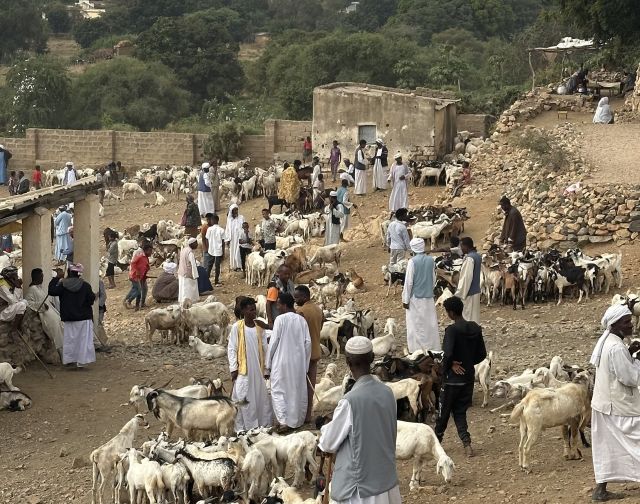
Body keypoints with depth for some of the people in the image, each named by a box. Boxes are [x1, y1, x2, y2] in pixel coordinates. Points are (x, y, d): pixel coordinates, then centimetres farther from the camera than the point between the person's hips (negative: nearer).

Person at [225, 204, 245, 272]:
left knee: (238, 252, -7)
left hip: (238, 238, -3)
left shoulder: (241, 218, -3)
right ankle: (234, 266, 11)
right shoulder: (229, 219, 6)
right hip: (232, 239, 3)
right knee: (232, 252, 4)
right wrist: (227, 239, 4)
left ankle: (239, 266, -2)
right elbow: (227, 229, 8)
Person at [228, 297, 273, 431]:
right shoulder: (237, 327, -6)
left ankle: (264, 424, 18)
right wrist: (233, 369, -9)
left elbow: (265, 348, 8)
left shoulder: (259, 327, 5)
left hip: (258, 369, 4)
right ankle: (241, 428, 7)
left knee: (262, 397, 7)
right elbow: (231, 349, -5)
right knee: (243, 399, 0)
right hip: (243, 370, -4)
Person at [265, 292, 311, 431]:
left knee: (279, 392, 1)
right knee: (298, 392, 13)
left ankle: (284, 421, -12)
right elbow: (308, 342, 2)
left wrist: (268, 364, -3)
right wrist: (305, 364, 11)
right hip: (299, 362, 5)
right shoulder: (302, 320, 3)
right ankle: (297, 421, 20)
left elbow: (273, 342, -10)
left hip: (282, 362, -5)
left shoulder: (280, 319, -11)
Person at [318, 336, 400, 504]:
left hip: (359, 490, -6)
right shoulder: (387, 393, -2)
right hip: (388, 483, 6)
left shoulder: (350, 401, -21)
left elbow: (328, 444, -9)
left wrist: (325, 429, 10)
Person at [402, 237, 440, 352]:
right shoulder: (431, 260, -1)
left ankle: (417, 350, 6)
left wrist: (405, 299, -8)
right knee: (430, 323, 11)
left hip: (415, 297, -5)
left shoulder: (412, 262, -16)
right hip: (428, 296, 5)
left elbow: (408, 282, -14)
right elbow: (433, 279, 8)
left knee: (416, 325, 3)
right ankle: (433, 348, 16)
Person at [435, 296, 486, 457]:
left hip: (453, 378, -6)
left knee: (444, 411, 13)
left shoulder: (452, 330, -18)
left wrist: (450, 366, -11)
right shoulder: (475, 328, 2)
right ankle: (466, 443, -2)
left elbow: (448, 353, -29)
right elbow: (482, 354, 7)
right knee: (460, 412, 15)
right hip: (469, 377, 6)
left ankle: (436, 441, 30)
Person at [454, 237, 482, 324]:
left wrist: (459, 294, -18)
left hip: (468, 294, -9)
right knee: (474, 317, 14)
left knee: (467, 318, -3)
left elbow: (466, 278, -22)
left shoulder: (469, 258, -20)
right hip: (476, 291, 9)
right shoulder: (478, 256, 8)